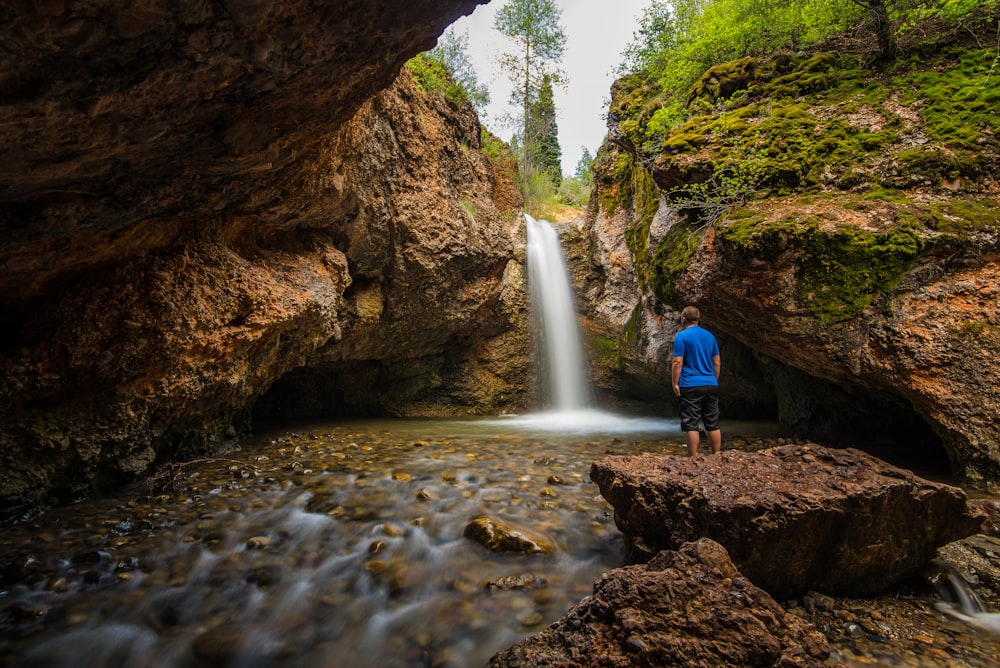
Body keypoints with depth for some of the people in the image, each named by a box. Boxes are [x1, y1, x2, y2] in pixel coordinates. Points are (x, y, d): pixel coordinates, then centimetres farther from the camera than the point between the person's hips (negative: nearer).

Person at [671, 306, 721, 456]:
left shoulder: (681, 336, -6)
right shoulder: (709, 335, 12)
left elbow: (678, 362, -12)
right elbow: (717, 361, 15)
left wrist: (675, 383, -6)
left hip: (690, 386, -6)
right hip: (711, 385, 6)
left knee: (691, 425, -2)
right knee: (713, 425, 11)